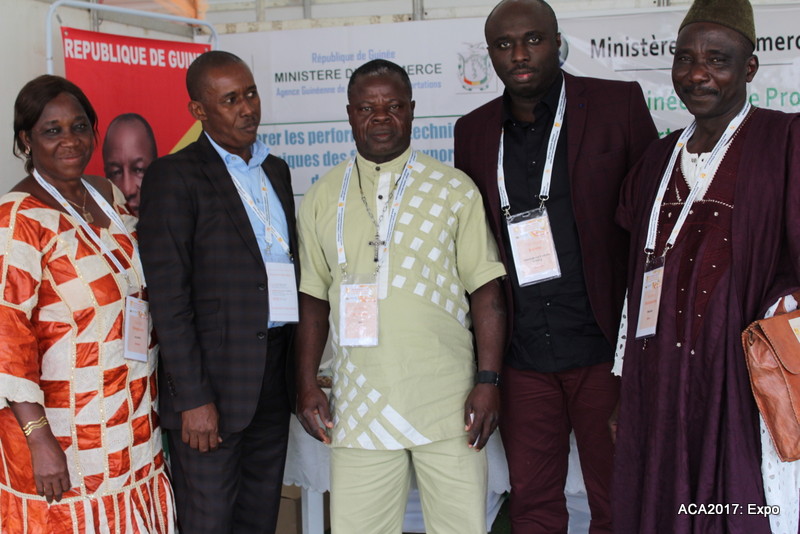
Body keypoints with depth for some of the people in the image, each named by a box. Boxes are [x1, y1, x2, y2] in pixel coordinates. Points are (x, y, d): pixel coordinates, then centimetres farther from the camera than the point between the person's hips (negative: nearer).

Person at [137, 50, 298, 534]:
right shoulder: (175, 176, -6)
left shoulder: (276, 170, 15)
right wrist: (193, 398, -16)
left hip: (274, 378, 6)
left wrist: (298, 371, 11)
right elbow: (169, 296, -11)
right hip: (213, 382, -6)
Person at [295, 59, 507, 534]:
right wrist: (306, 385, 5)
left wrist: (488, 380, -7)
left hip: (448, 405, -1)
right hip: (359, 408, 2)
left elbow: (486, 288, 1)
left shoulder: (455, 188, 3)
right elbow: (313, 298, 12)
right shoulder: (323, 198, 9)